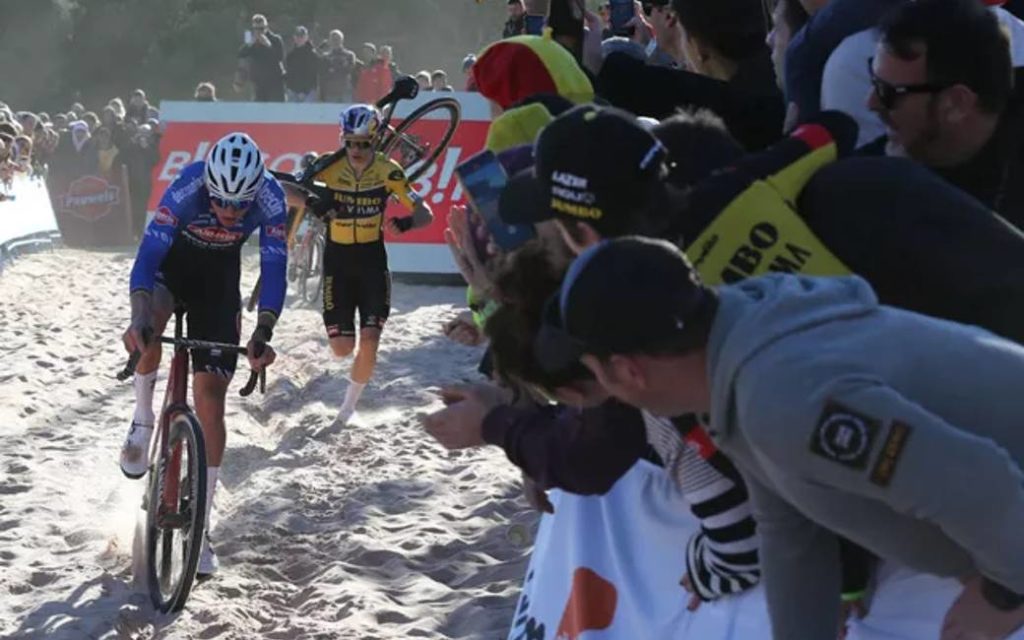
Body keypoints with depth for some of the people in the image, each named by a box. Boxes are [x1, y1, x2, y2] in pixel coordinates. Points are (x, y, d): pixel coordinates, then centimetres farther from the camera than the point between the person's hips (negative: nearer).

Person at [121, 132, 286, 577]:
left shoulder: (270, 198, -29)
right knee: (148, 330, -37)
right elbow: (148, 254, -37)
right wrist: (139, 318, -51)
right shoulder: (186, 189, -33)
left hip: (219, 278, 1)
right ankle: (142, 422, -7)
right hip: (172, 261, -1)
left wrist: (263, 333, -41)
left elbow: (273, 269, -28)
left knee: (210, 399, -6)